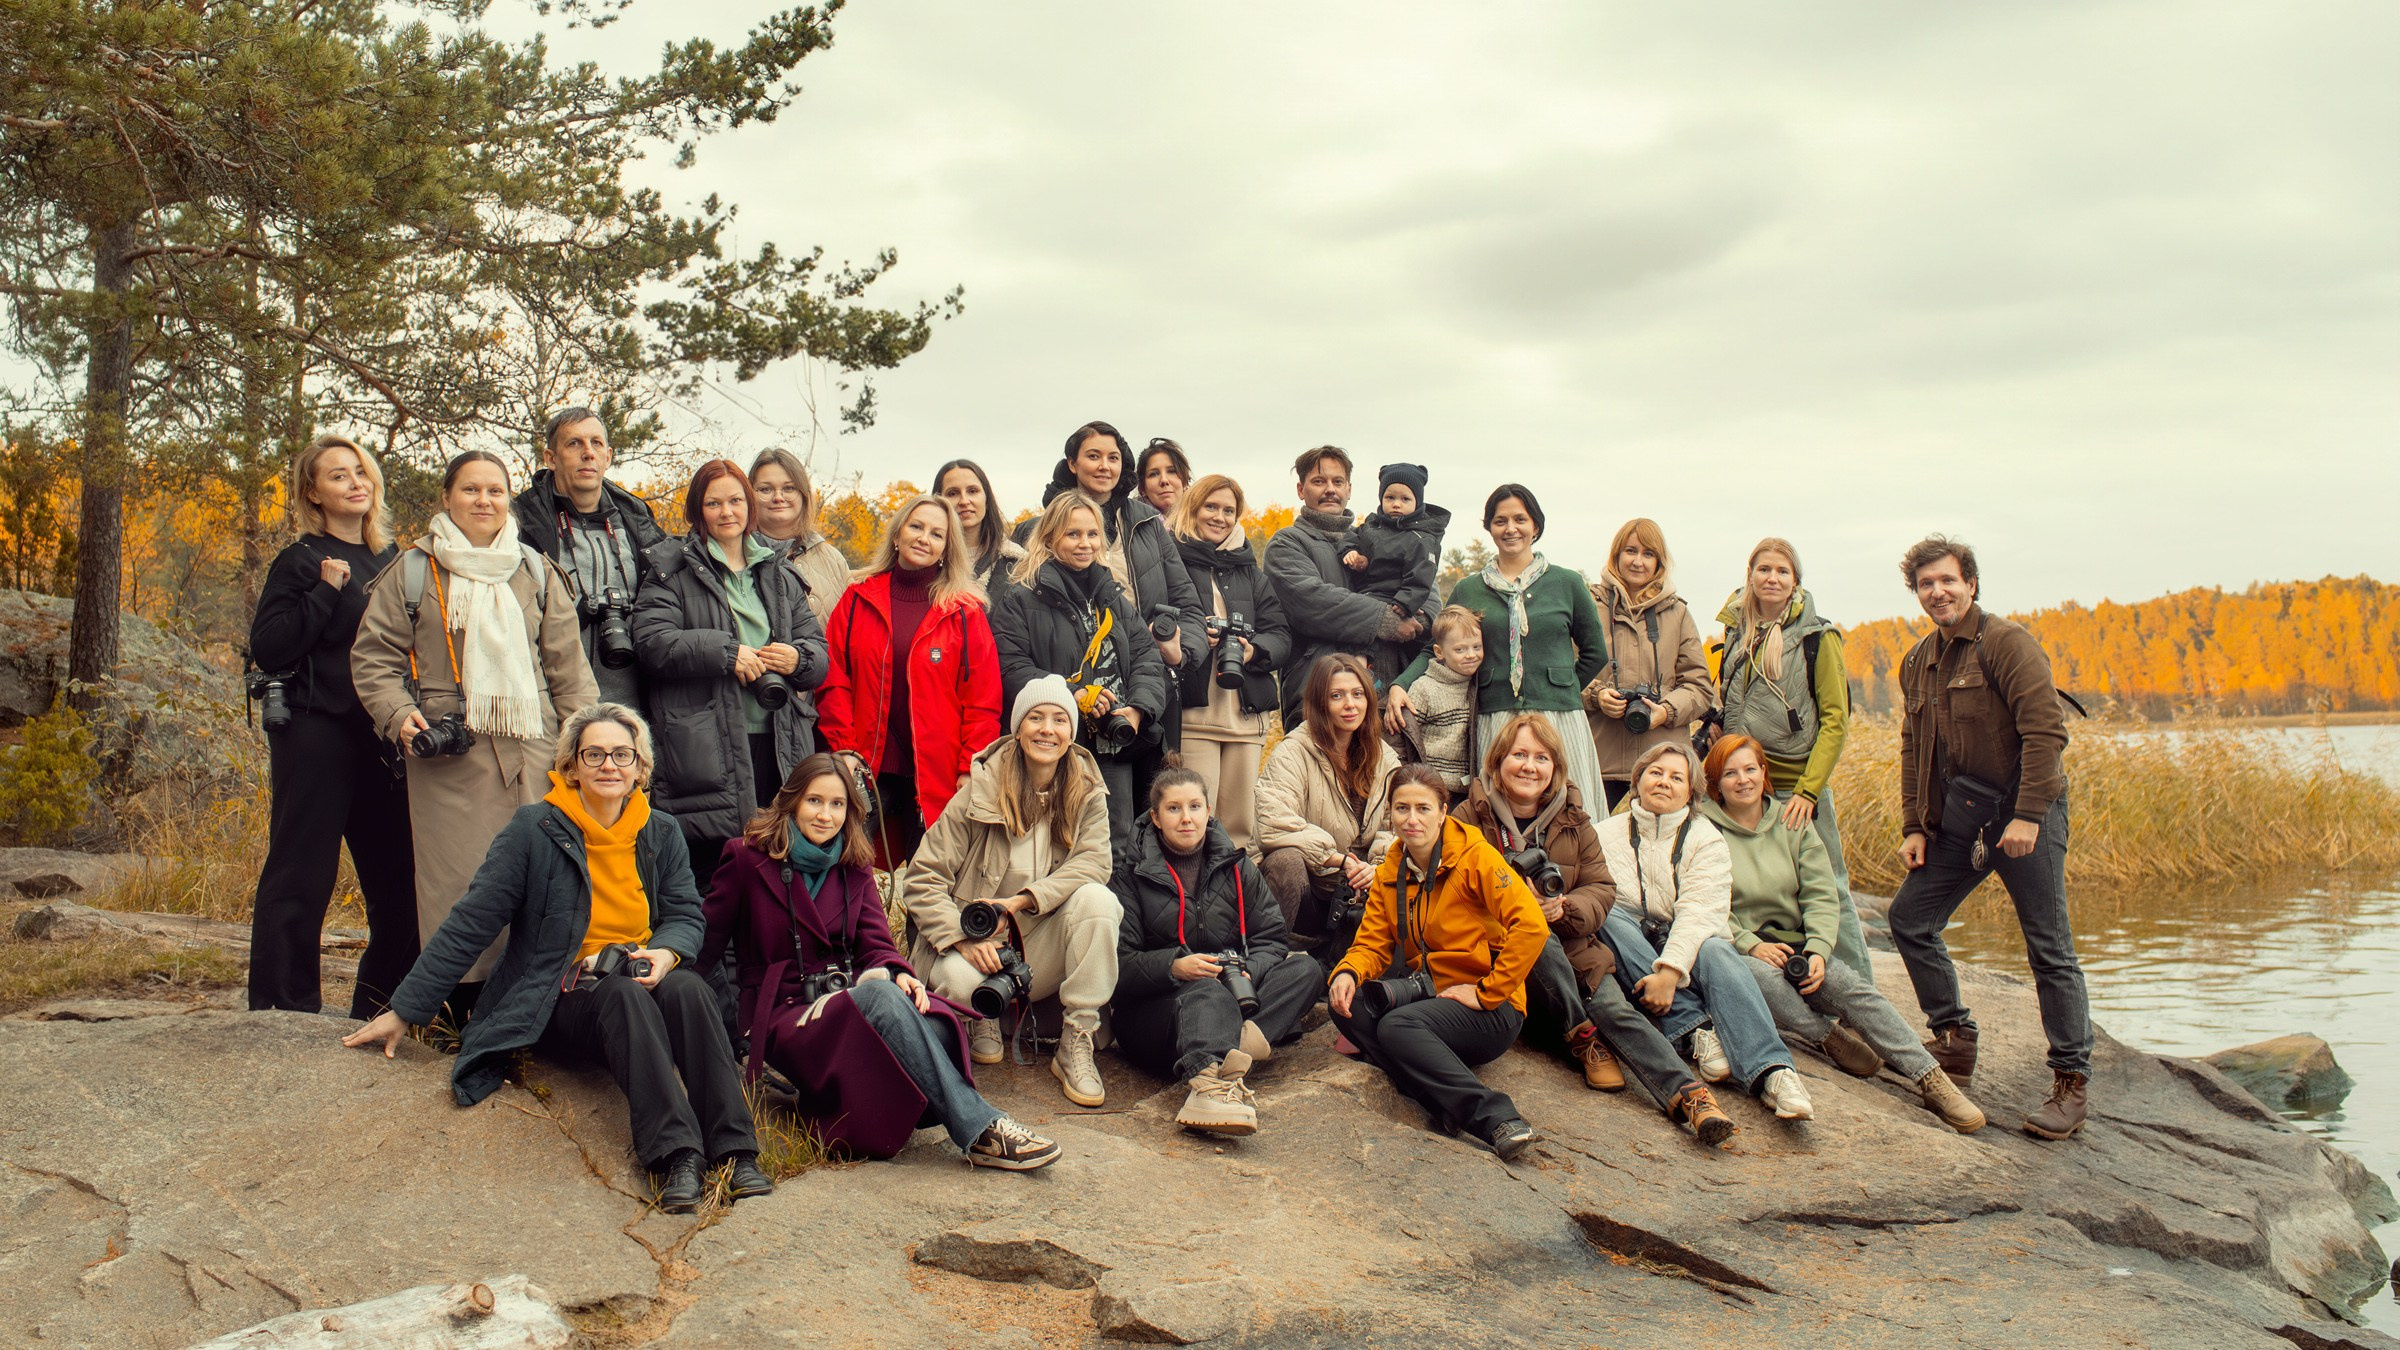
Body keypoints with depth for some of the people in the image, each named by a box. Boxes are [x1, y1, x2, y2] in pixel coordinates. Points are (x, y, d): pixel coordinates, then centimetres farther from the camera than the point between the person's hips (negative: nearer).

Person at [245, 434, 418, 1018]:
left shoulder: (392, 561, 15)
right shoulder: (300, 562, 0)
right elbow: (267, 650, -10)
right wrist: (325, 591, -15)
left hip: (382, 739, 5)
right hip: (316, 734, -5)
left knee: (398, 872, 3)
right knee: (301, 876, -1)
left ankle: (380, 1004, 15)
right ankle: (282, 1009, 7)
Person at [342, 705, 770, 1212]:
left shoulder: (661, 833, 8)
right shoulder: (534, 829, -4)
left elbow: (687, 915, 10)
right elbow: (469, 924, -3)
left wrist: (667, 952, -16)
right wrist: (404, 1012, -2)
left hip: (643, 979, 3)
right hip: (559, 1003, -3)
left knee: (688, 988, -32)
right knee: (624, 994, -36)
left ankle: (735, 1150, -38)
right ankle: (671, 1153, -45)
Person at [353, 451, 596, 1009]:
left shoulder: (536, 572, 17)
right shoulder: (414, 570, 9)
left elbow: (567, 664, 15)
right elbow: (373, 656, 8)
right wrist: (399, 715, -9)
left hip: (530, 747, 2)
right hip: (448, 750, -2)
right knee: (457, 878, -5)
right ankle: (460, 1001, 3)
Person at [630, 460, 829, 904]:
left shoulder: (780, 579, 22)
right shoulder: (673, 571, 7)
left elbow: (819, 648, 20)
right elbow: (652, 642, -7)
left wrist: (798, 658, -4)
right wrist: (726, 653, -14)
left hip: (778, 746, 4)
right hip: (706, 750, -4)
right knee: (708, 874, -6)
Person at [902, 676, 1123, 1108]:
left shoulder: (1087, 793, 1)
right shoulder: (980, 792, -7)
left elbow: (1094, 861, -14)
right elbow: (921, 881, -9)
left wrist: (1025, 900, -28)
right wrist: (964, 941, -24)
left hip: (1046, 949, 2)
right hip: (982, 947, -2)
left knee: (1097, 899, -27)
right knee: (961, 980, -36)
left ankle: (1076, 1047, -19)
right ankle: (984, 1018, 5)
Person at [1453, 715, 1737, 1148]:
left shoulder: (1574, 821, 12)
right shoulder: (1469, 817, 1)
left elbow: (1602, 889, 6)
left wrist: (1565, 908, -17)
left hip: (1571, 947, 3)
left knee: (1614, 1008, -23)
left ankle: (1686, 1092, -38)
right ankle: (1582, 1039, -21)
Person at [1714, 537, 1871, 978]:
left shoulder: (1816, 637, -4)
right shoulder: (1737, 634, 12)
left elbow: (1835, 720, -8)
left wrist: (1808, 790, -16)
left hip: (1799, 785, -5)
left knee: (1827, 889, -2)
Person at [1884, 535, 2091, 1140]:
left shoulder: (2007, 642, -10)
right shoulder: (1917, 662, 13)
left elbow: (2046, 730, -17)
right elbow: (1914, 748, 16)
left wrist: (2028, 815, -23)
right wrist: (1914, 826, 9)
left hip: (2022, 809, -7)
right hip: (1958, 817, 7)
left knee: (2049, 946, -4)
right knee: (1909, 917, 5)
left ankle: (2072, 1082, 4)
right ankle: (1955, 1043, 19)